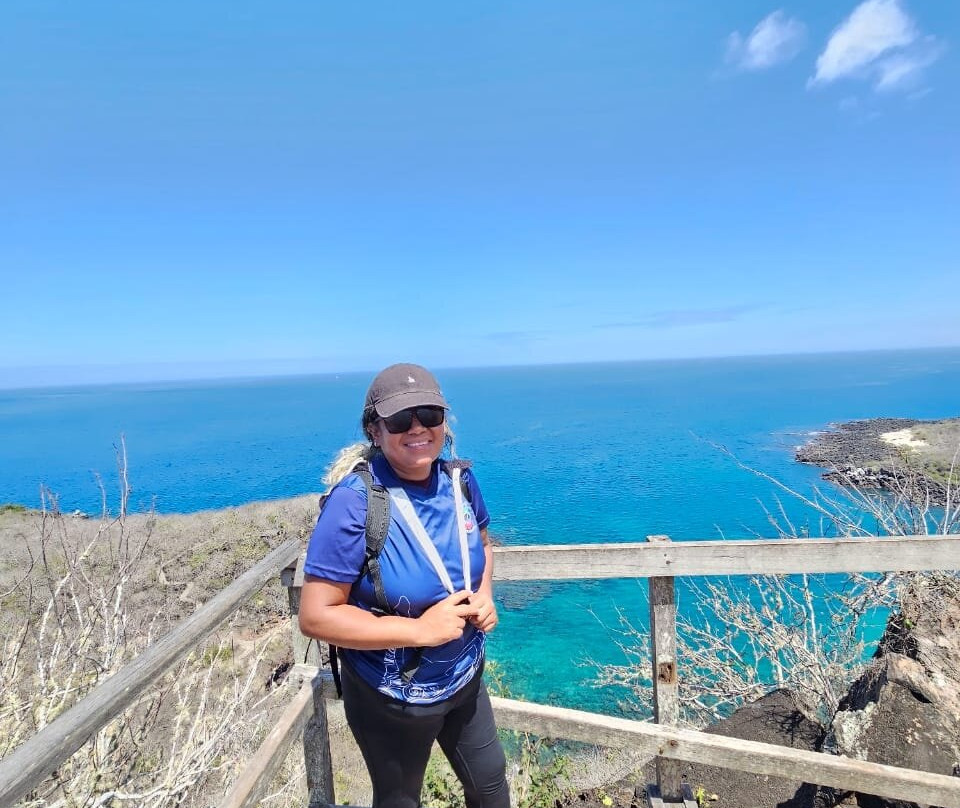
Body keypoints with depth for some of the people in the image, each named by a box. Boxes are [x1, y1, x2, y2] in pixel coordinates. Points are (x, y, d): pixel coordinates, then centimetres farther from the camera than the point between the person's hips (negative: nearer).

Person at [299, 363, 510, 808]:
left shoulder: (459, 480, -11)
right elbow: (315, 616, -26)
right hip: (391, 699, -4)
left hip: (465, 677, 5)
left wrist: (485, 595, -10)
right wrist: (420, 630, -29)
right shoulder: (355, 502, -28)